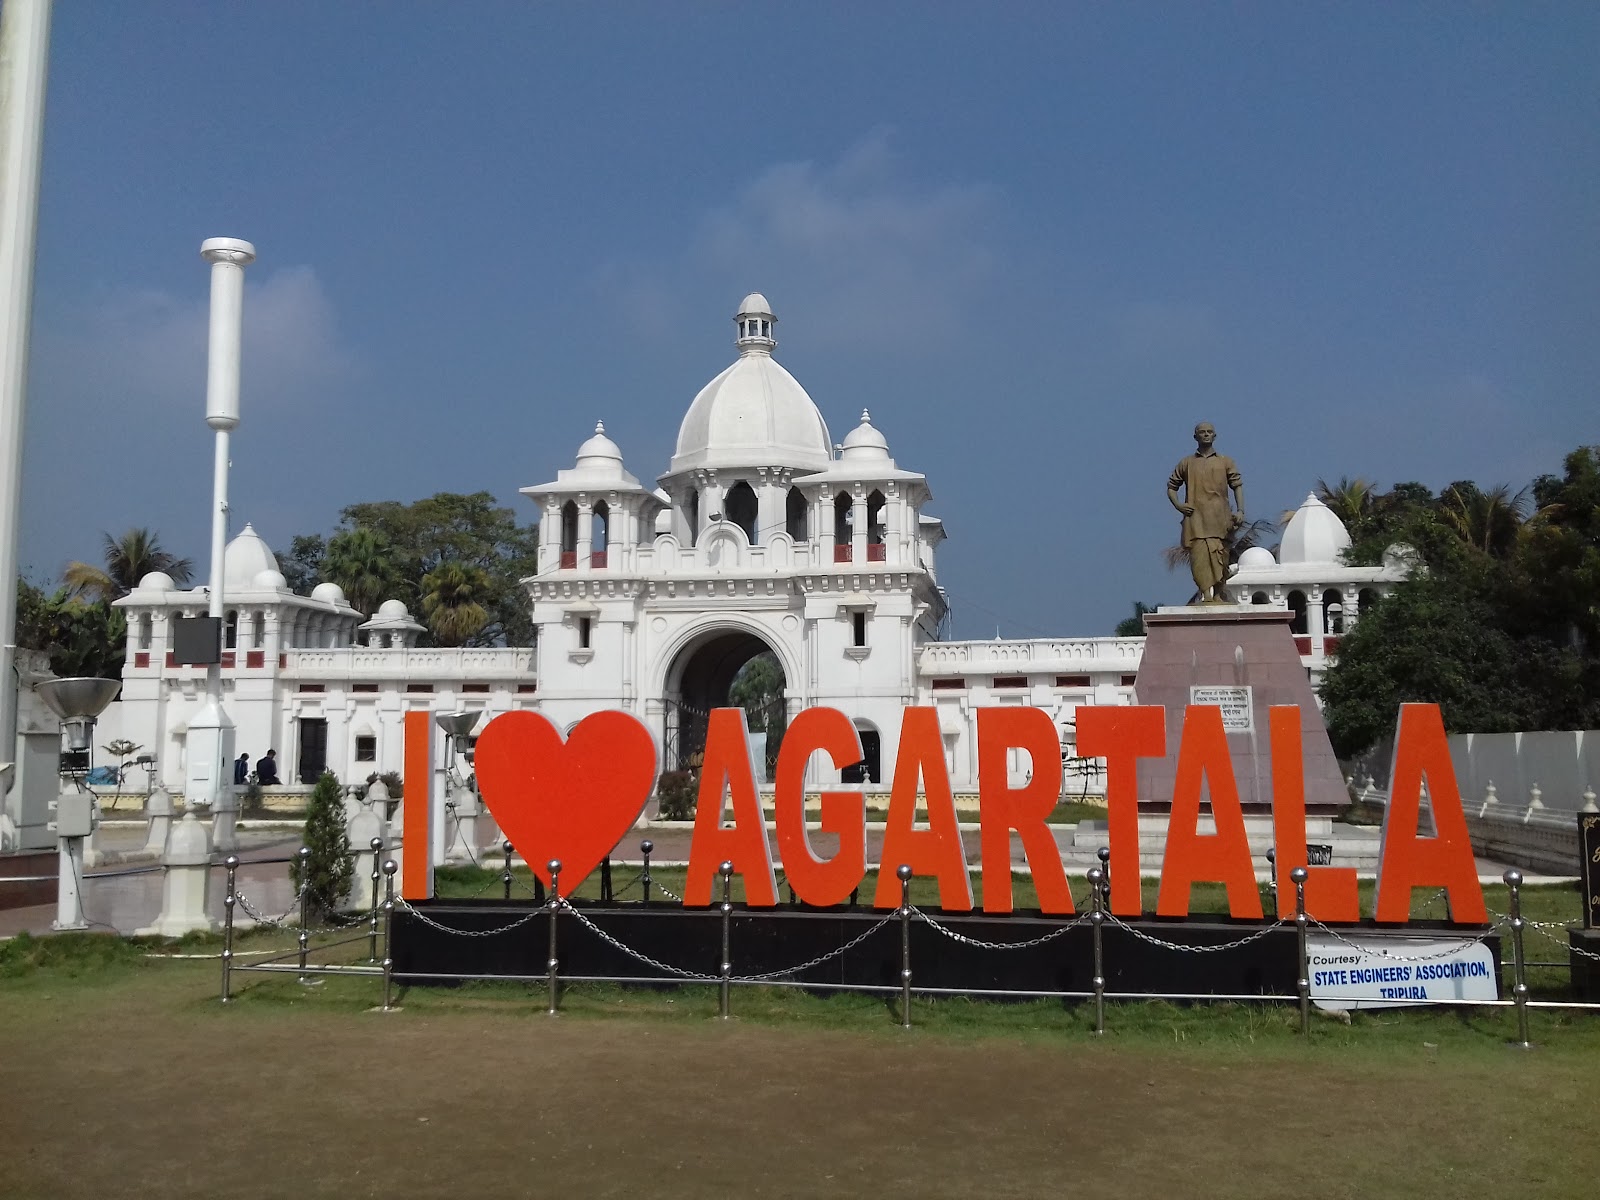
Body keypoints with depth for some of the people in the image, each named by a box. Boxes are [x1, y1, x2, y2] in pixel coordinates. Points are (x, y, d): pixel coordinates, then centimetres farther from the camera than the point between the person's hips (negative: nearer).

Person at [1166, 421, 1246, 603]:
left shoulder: (1225, 461, 15)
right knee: (1199, 554, -13)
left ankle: (1218, 595, 3)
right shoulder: (1186, 463, 15)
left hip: (1220, 518, 1)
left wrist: (1240, 511, -2)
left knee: (1220, 556, -2)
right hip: (1195, 518, -1)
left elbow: (1237, 485, 10)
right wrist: (1177, 504, 0)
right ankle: (1206, 594, -18)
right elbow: (1171, 486, 18)